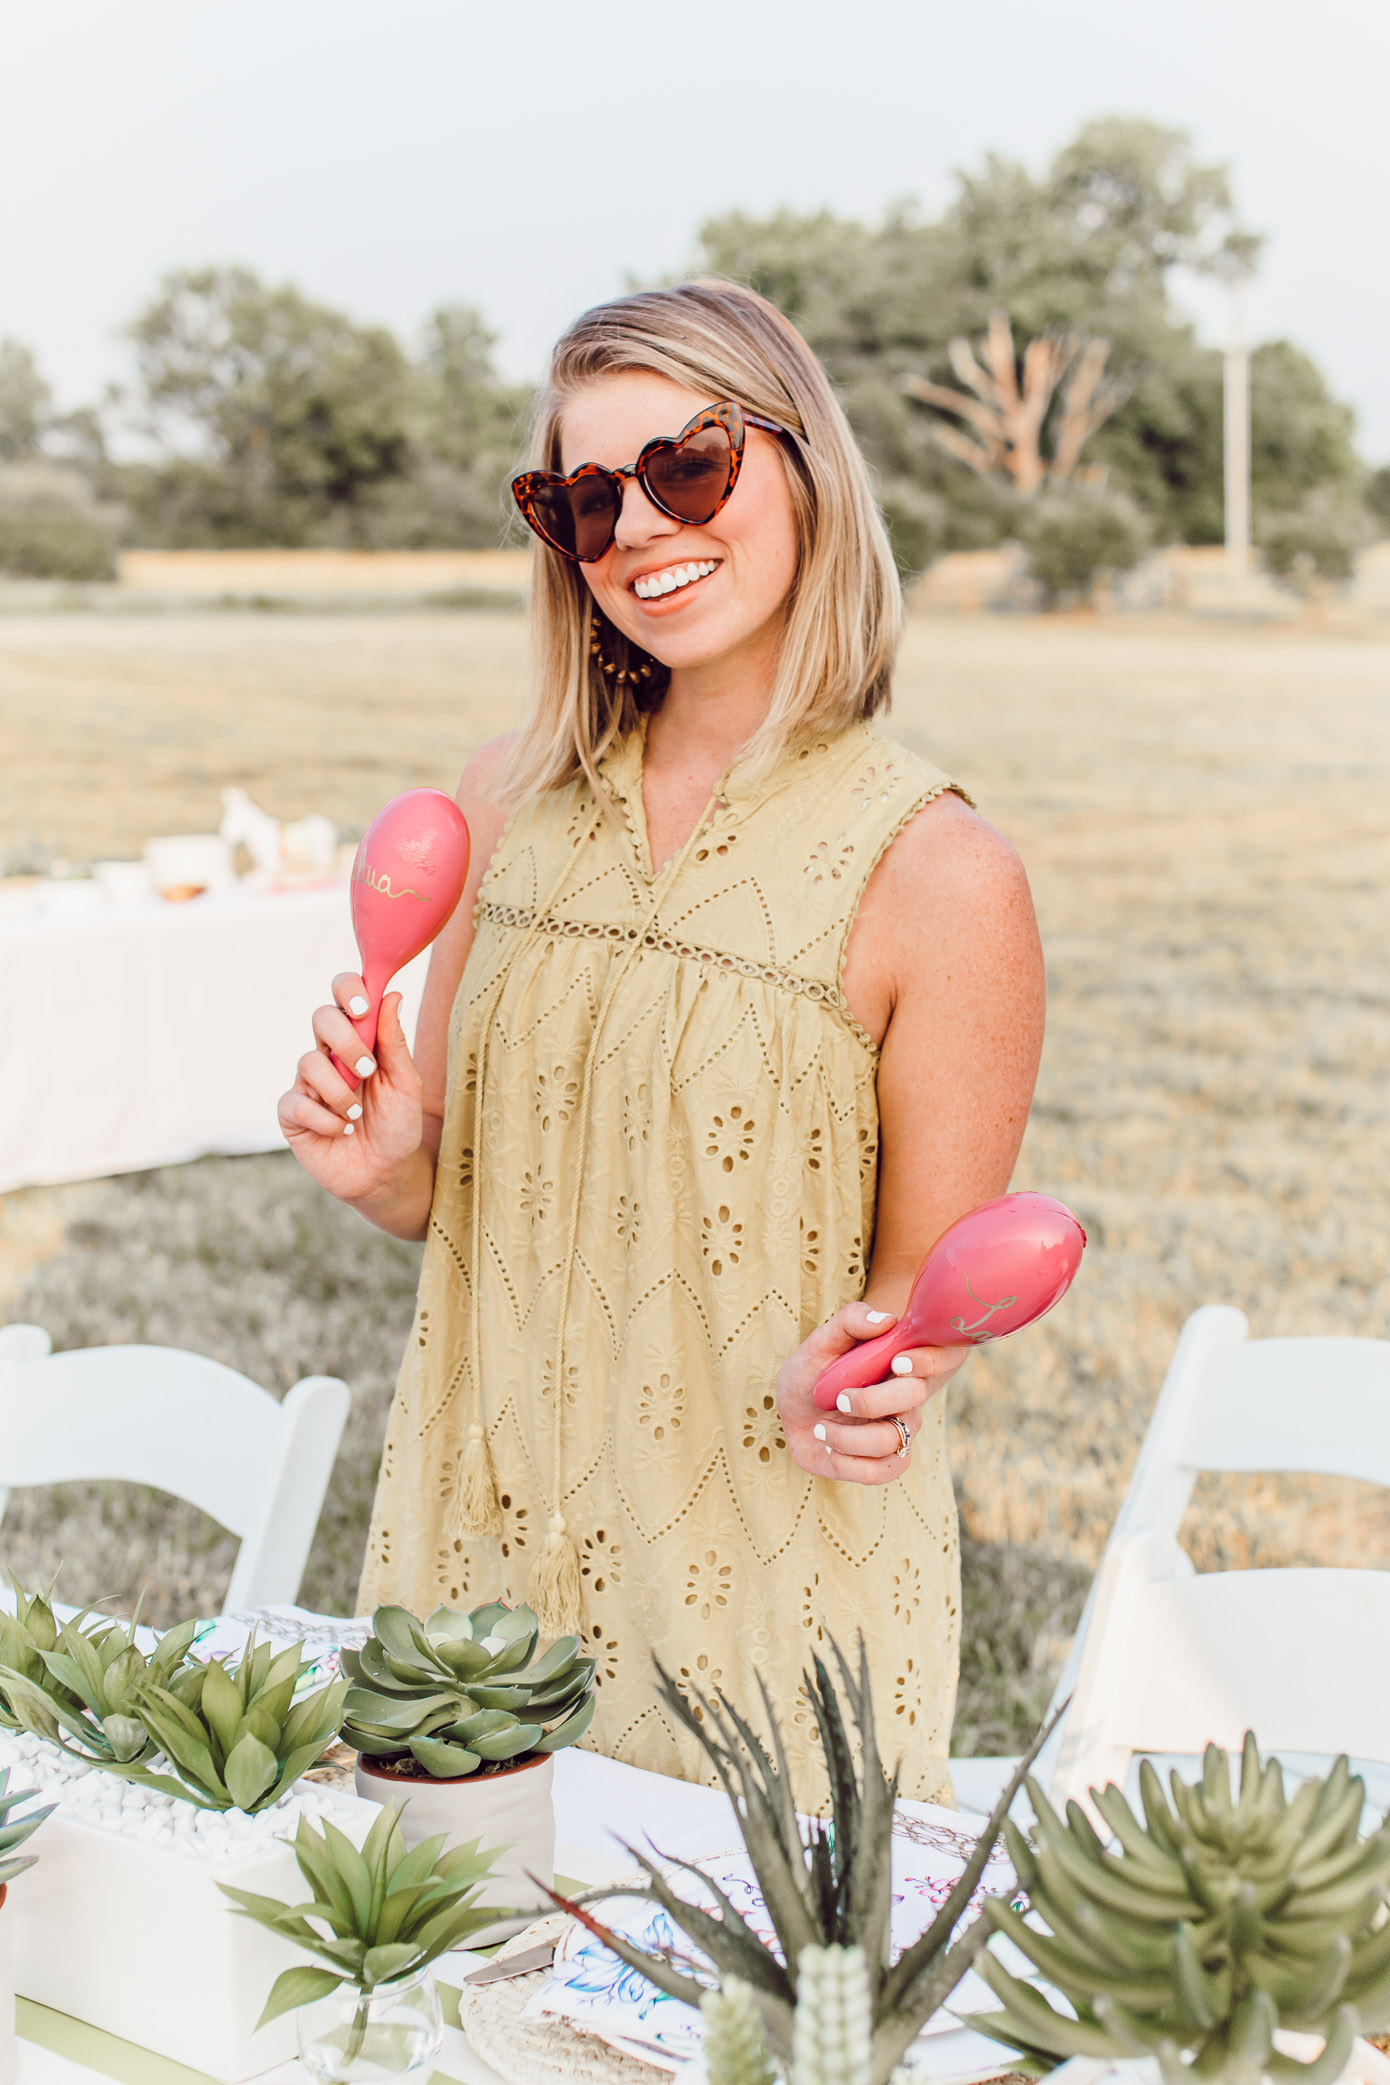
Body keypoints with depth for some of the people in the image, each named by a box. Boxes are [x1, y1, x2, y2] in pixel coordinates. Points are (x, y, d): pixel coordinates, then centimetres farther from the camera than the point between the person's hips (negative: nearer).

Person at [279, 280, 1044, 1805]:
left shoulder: (937, 873, -14)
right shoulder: (513, 802, 1)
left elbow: (925, 1293, -7)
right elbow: (449, 1193, 9)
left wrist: (852, 1385, -27)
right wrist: (383, 1170, -12)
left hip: (768, 1581, -4)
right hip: (481, 1537, 4)